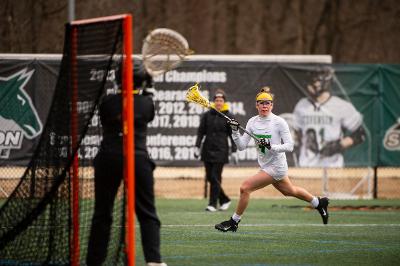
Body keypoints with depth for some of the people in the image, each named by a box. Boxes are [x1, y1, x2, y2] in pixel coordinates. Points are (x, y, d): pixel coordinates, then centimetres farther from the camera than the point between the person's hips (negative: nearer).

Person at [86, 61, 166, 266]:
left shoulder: (108, 101, 2)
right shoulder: (147, 103, 1)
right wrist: (143, 91, 27)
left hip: (108, 158, 1)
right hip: (137, 158, -1)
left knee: (102, 213, 9)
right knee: (147, 213, 1)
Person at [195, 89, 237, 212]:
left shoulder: (228, 117, 0)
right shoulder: (207, 115, 6)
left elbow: (233, 136, 2)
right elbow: (201, 132, 9)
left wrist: (234, 151, -4)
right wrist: (198, 147, 3)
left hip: (221, 151, -4)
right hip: (208, 150, 4)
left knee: (215, 177, -9)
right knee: (210, 177, 5)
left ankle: (213, 204, -4)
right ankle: (224, 200, 20)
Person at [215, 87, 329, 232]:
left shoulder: (279, 122, -15)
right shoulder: (253, 122, 2)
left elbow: (289, 146, -16)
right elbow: (241, 146, -1)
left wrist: (271, 147, -29)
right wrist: (235, 131, -17)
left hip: (276, 166, -8)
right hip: (265, 165, 8)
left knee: (245, 187, -15)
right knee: (289, 191, 26)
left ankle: (234, 222, -2)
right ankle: (319, 203, 49)